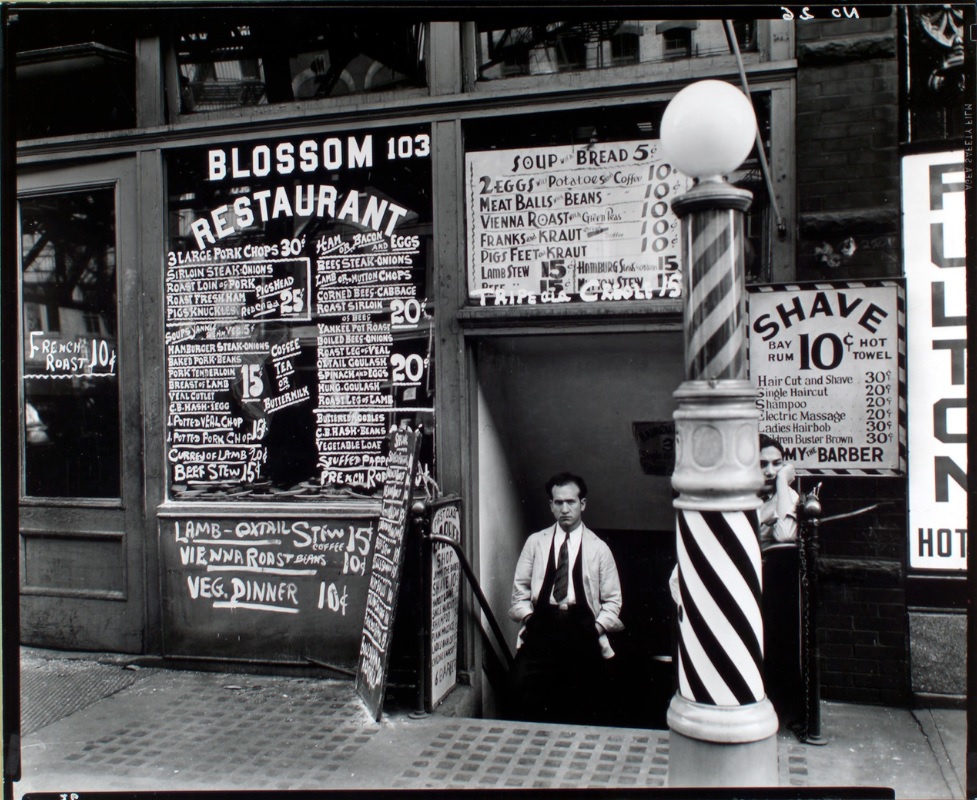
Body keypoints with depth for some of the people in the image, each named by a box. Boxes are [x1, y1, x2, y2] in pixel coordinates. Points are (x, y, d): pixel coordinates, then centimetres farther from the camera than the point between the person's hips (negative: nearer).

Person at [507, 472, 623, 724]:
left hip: (582, 630, 0)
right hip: (541, 626, 0)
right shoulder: (535, 542, 14)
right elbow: (520, 589, 14)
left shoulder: (599, 548, 11)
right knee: (525, 691, -22)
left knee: (582, 710, -14)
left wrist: (596, 628, -5)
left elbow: (612, 600, 11)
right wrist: (529, 618, -3)